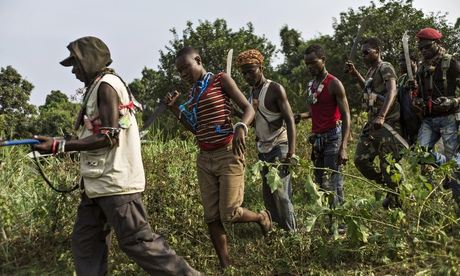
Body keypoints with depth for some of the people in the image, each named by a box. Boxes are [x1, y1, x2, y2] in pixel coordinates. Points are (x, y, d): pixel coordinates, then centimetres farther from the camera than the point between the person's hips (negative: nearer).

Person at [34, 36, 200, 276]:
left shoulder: (106, 84, -11)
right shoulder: (98, 87, 19)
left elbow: (109, 137, -19)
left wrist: (59, 146, -19)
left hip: (114, 181, -10)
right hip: (99, 182, 10)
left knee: (136, 241, -7)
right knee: (84, 242, 11)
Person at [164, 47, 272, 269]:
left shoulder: (221, 80, -3)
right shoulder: (192, 93, 14)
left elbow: (248, 108, -6)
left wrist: (241, 127, -27)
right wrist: (175, 109, 6)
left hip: (228, 155, -6)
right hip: (204, 158, 6)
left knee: (229, 214, -7)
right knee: (211, 217, 3)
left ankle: (262, 217, 24)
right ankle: (225, 266, 13)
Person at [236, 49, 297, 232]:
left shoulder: (275, 89, -11)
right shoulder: (251, 92, 12)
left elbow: (289, 119, -17)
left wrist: (292, 150, -26)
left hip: (279, 147, -8)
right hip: (262, 148, 8)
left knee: (281, 192, -10)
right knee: (267, 193, 9)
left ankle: (291, 232, -1)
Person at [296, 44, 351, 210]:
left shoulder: (334, 84, -9)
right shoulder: (310, 86, 13)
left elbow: (346, 116, -13)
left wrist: (343, 147, -23)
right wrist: (302, 116, 2)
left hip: (333, 137, -7)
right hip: (317, 138, 7)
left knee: (332, 183, -10)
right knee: (319, 182, 10)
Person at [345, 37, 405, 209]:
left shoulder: (385, 68, -9)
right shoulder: (371, 71, 17)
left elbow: (392, 91, -27)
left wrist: (381, 116, -41)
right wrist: (355, 74, 23)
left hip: (387, 123, -9)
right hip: (372, 123, 9)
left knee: (389, 165, -5)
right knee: (361, 160, 6)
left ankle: (395, 200, 12)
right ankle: (390, 188, 21)